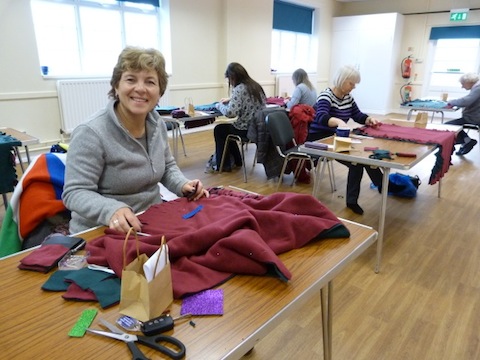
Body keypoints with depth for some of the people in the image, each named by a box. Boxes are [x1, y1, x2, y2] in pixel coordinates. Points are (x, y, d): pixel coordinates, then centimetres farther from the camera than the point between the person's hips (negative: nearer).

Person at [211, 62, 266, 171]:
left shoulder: (239, 89, -19)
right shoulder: (255, 86, 7)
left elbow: (230, 113, -29)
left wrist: (219, 105, -9)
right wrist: (230, 100, 21)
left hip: (246, 130, -8)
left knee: (219, 129, 16)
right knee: (229, 127, 31)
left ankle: (222, 165, 24)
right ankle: (237, 161, 38)